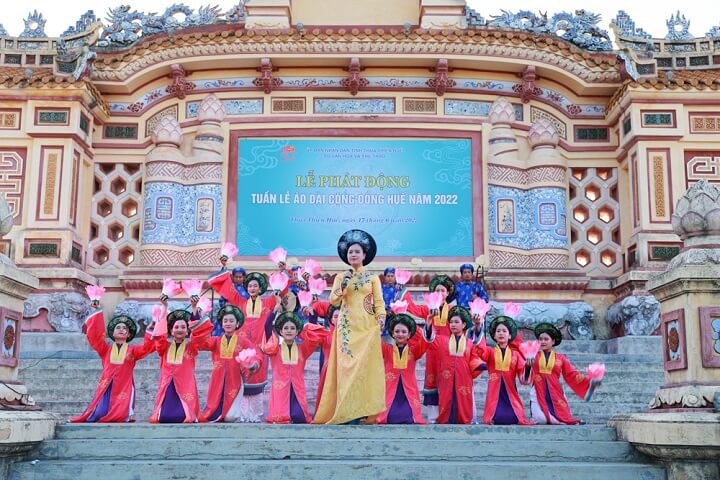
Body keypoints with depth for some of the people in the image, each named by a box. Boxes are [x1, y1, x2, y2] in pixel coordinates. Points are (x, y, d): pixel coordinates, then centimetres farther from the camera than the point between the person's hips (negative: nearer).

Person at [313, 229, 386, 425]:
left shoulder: (372, 278, 8)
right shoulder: (341, 277, 11)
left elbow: (379, 302, 2)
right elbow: (333, 301, 2)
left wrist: (381, 320, -14)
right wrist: (343, 286, -11)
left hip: (367, 326, -1)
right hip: (347, 327, 1)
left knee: (365, 365, -6)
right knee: (347, 365, -4)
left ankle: (365, 410, -2)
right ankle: (348, 411, -2)